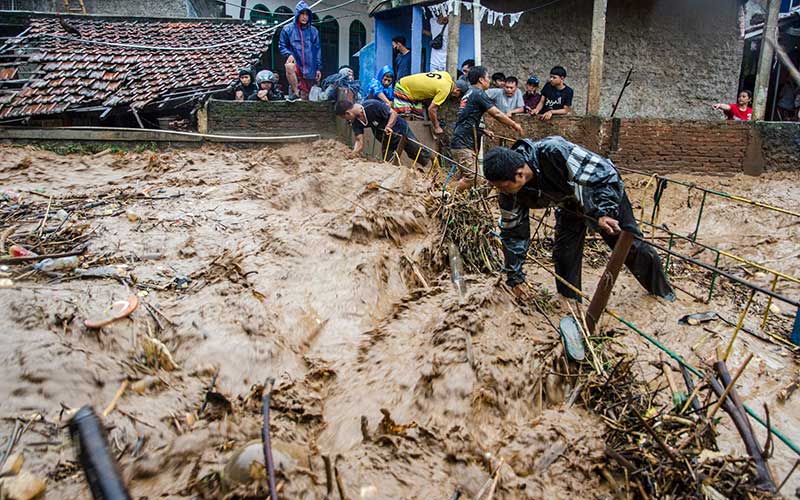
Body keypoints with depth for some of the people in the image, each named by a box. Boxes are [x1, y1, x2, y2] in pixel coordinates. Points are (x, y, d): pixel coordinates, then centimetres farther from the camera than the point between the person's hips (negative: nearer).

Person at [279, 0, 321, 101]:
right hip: (296, 64, -2)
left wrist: (318, 68, 3)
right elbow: (282, 46, 7)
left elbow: (318, 50, 9)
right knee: (289, 66, -37)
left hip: (310, 68, 2)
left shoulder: (313, 31, 7)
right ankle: (295, 92, -23)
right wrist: (289, 54, -14)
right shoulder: (288, 29, 2)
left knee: (305, 97, 2)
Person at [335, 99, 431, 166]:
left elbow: (394, 114, -23)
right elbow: (359, 141, -15)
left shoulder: (373, 105, -32)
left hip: (400, 130, -6)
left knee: (422, 157, 3)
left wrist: (388, 126, -38)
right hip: (386, 139, 6)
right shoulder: (356, 122, -12)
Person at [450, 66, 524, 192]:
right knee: (469, 177, -12)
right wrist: (514, 125, 1)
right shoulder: (478, 93, -7)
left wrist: (484, 131, 20)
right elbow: (497, 114, -11)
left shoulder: (468, 93, 22)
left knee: (461, 178, 11)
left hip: (457, 142, 10)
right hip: (464, 144, -10)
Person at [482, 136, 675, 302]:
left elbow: (605, 174, -34)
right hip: (570, 205, 4)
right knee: (564, 254, -6)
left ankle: (663, 293, 27)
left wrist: (604, 213, -41)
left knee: (630, 246, 5)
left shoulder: (554, 152, -44)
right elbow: (512, 231, -10)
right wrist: (514, 276, -5)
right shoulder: (509, 194, -24)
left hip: (606, 193, -4)